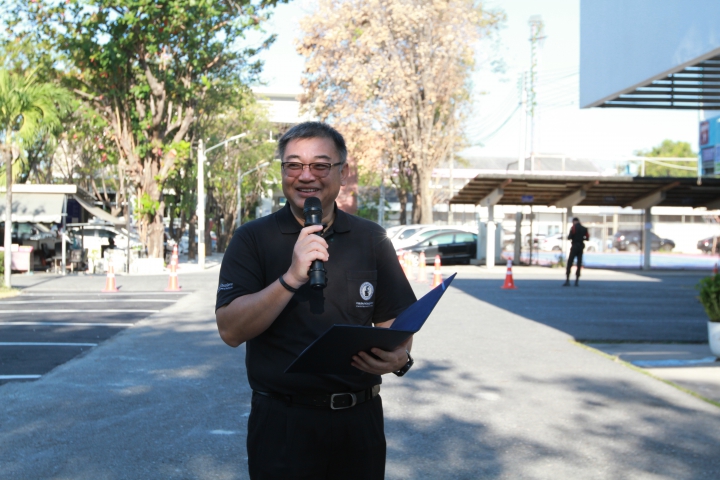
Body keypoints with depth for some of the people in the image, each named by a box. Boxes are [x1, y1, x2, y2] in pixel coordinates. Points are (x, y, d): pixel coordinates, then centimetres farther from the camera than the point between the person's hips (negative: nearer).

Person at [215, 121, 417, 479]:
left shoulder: (371, 239, 4)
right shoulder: (252, 239, -4)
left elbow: (396, 321, 6)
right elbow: (230, 331, -13)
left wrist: (400, 357, -16)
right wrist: (292, 278, -25)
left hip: (359, 422, 3)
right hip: (282, 423, -2)